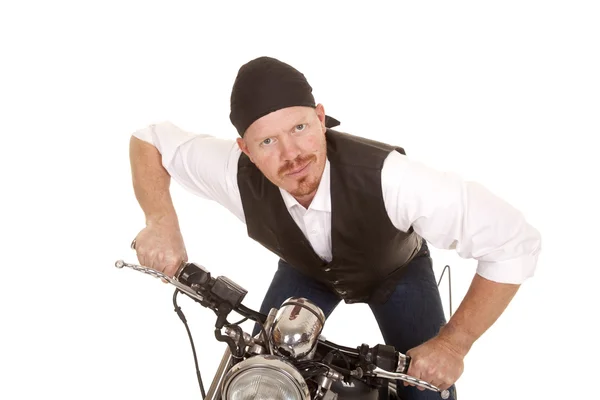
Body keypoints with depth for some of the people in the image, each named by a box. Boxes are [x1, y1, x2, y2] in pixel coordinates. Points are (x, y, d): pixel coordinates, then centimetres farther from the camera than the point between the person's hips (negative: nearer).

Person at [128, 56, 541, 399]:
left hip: (397, 270, -2)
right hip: (307, 271, 2)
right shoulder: (237, 174, -35)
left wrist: (452, 343, -36)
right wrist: (162, 222, -32)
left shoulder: (387, 176, -46)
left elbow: (516, 242, -39)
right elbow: (148, 140, -16)